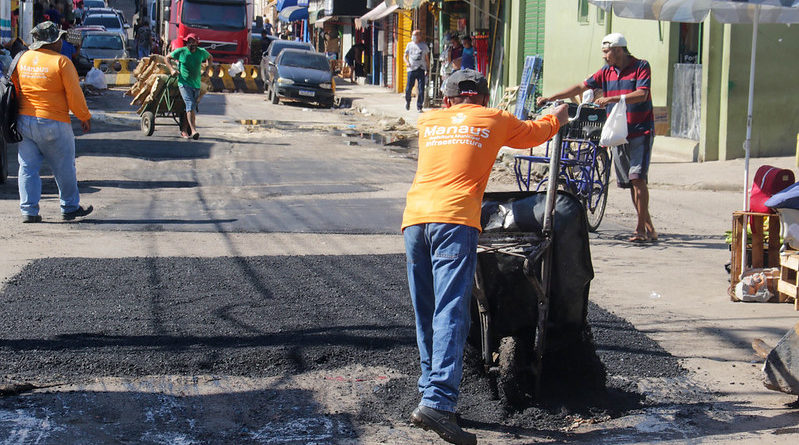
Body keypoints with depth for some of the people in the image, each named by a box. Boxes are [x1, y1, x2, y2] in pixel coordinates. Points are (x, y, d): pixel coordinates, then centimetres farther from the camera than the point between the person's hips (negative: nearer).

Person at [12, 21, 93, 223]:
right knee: (64, 168, 10)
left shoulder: (22, 59, 6)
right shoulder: (61, 62, -10)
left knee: (28, 168, 9)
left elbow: (14, 90, 12)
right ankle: (70, 207, 20)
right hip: (53, 123, -5)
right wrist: (85, 117, 4)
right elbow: (74, 95, -8)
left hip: (24, 121, 5)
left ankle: (28, 210, 5)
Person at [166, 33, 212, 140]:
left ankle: (184, 130, 22)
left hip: (196, 84, 4)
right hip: (184, 83, -4)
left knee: (193, 108, 9)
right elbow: (167, 58, 11)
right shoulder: (181, 51, -3)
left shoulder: (201, 52, 4)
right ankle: (193, 130, -29)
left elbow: (210, 58, 26)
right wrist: (171, 69, -2)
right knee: (190, 104, -21)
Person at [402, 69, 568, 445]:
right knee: (450, 314, -13)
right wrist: (557, 118, 59)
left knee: (426, 315, 13)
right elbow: (533, 133, 38)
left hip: (414, 218, 4)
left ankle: (432, 391, 15)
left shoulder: (428, 121, 25)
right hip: (454, 220, -4)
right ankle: (436, 401, -25)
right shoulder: (495, 120, 18)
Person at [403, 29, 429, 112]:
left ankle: (419, 106, 1)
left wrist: (427, 69, 5)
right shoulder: (410, 44, 12)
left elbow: (427, 58, 13)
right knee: (408, 88, -3)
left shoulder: (424, 45, 9)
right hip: (411, 69, 1)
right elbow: (405, 56, 15)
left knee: (421, 89, -7)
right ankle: (407, 101, 26)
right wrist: (407, 62, -7)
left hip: (421, 69, -1)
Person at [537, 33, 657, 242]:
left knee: (637, 177, -16)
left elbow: (642, 94, -18)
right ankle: (648, 227, 12)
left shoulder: (641, 67, -5)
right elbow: (581, 87, 13)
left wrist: (612, 99, -27)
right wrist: (551, 98, 8)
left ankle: (642, 228, -12)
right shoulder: (607, 72, 12)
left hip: (641, 132, -6)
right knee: (628, 182, 5)